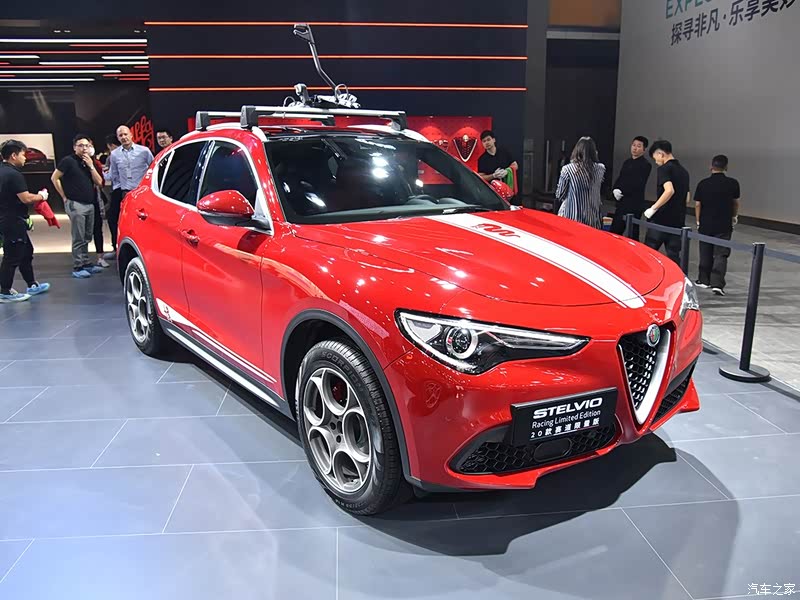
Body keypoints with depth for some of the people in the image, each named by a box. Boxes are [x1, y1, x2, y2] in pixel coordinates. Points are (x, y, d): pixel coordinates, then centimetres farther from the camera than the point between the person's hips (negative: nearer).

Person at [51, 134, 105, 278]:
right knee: (78, 238, -7)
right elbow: (54, 178, -3)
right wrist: (65, 197, -3)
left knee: (87, 238, 11)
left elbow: (99, 182, 6)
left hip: (90, 204, 6)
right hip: (75, 205, -6)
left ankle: (86, 263, 20)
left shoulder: (90, 162, 14)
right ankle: (77, 268, -2)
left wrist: (91, 166, -5)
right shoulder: (68, 161, -4)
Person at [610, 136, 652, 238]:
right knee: (614, 231, 8)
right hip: (622, 202, 7)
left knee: (632, 234, -1)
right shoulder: (627, 162, 16)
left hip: (635, 204, -7)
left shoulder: (646, 165, -8)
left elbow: (638, 185, -17)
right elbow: (619, 179, 15)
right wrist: (615, 190, -6)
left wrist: (621, 191, -13)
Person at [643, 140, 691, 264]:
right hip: (678, 221, 7)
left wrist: (653, 208, -19)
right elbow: (686, 198, 22)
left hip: (661, 219, -7)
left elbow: (669, 190, -25)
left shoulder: (664, 169, -9)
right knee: (674, 256, 7)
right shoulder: (684, 171, 16)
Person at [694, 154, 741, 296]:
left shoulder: (703, 184, -4)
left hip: (705, 224, 2)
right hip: (724, 225, -2)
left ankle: (704, 280, 27)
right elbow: (736, 202, 9)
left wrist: (698, 221, 14)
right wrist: (734, 216, 27)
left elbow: (697, 204, 1)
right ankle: (717, 283, -13)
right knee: (721, 255, -2)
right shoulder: (732, 183, -5)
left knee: (705, 254, 15)